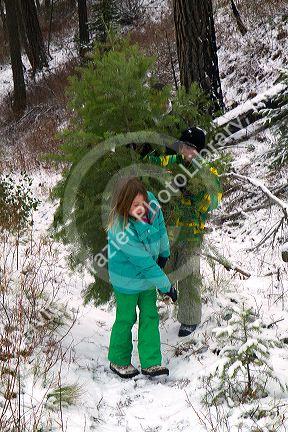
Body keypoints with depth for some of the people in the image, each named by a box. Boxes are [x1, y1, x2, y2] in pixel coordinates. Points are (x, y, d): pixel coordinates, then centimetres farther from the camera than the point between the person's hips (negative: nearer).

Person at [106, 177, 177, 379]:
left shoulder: (152, 205, -17)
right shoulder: (121, 231, -34)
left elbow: (160, 228, 6)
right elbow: (144, 262, -29)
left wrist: (164, 253, 20)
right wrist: (166, 285, -24)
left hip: (148, 276, 6)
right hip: (127, 281, -6)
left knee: (150, 316, 8)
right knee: (126, 319, 9)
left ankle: (151, 362, 15)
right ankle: (119, 361, 28)